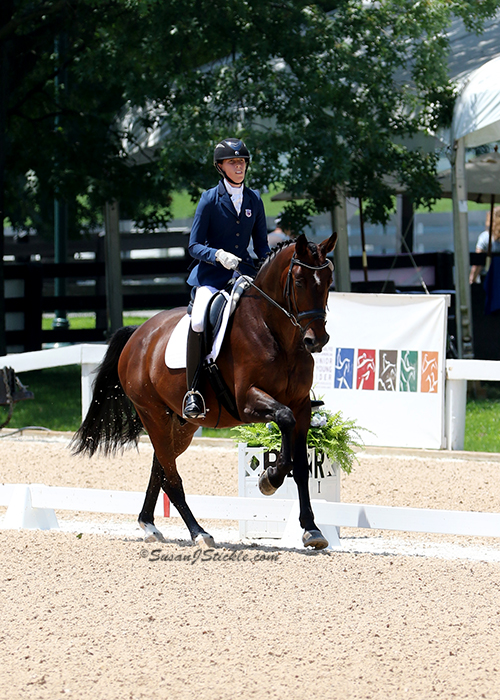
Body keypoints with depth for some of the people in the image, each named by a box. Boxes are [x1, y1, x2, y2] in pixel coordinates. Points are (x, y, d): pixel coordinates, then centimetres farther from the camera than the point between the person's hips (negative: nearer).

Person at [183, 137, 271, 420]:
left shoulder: (254, 199, 11)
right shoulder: (210, 199, -1)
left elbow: (262, 245, 16)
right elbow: (194, 245, -3)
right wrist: (218, 255, -23)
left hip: (244, 271, 4)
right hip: (211, 274, -4)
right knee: (198, 321, -33)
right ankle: (193, 390, -22)